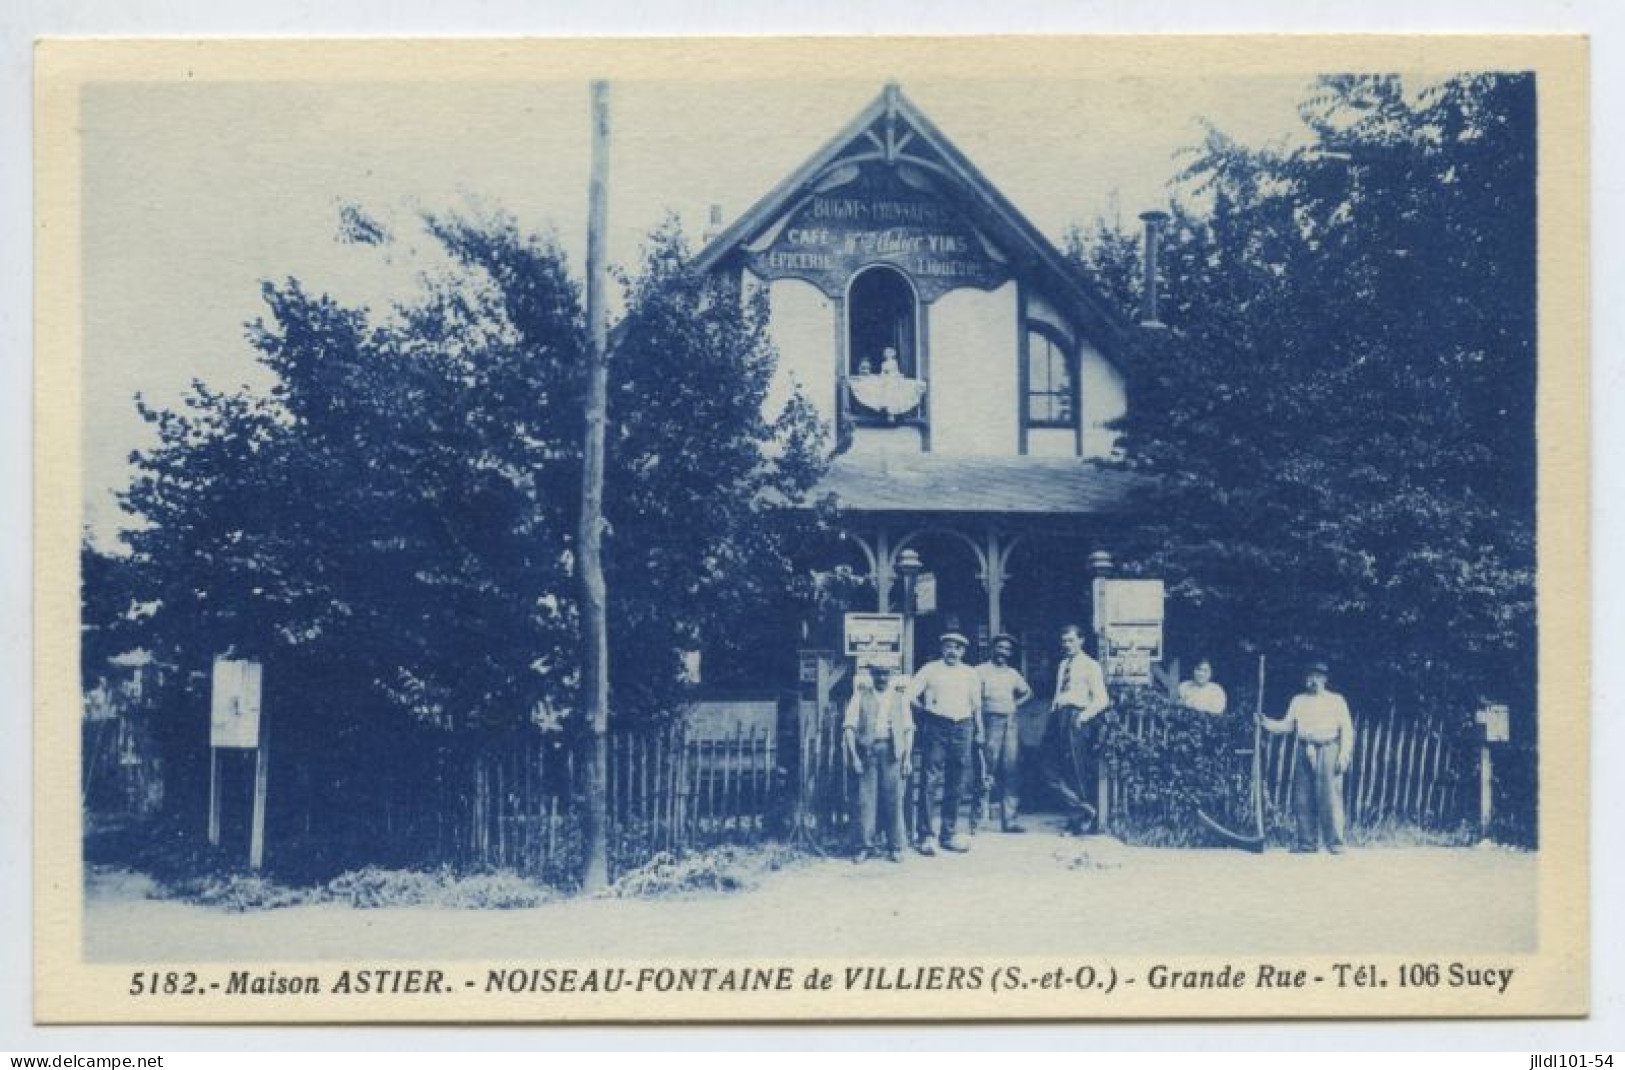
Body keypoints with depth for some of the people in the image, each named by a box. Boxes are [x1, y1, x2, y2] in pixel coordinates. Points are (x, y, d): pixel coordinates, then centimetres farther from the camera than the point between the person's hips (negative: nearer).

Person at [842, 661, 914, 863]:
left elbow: (908, 729, 11)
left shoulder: (899, 697, 13)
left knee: (893, 799, -1)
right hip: (867, 750, -1)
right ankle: (864, 845, 2)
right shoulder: (861, 696, 7)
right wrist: (853, 756, -8)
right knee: (864, 798, -4)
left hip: (892, 751, 1)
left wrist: (907, 757, 2)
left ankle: (895, 846, 6)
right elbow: (849, 727, 2)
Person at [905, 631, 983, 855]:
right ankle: (925, 835, -7)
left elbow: (976, 704, 18)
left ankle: (949, 834, 12)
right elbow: (910, 695, 3)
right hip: (936, 728, -3)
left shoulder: (970, 674, 16)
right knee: (929, 781, -8)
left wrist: (979, 730, 14)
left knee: (956, 785, 5)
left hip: (962, 728, 3)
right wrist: (925, 709, -2)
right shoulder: (930, 669, 6)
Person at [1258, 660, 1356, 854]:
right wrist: (1267, 723, -3)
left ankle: (1335, 843, -5)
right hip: (1304, 752, 4)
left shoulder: (1336, 700, 5)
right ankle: (1307, 843, 10)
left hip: (1327, 751, -4)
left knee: (1330, 798, -9)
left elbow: (1346, 729, 1)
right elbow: (1287, 725, 13)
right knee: (1303, 800, 3)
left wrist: (1344, 755, -8)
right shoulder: (1298, 700, 16)